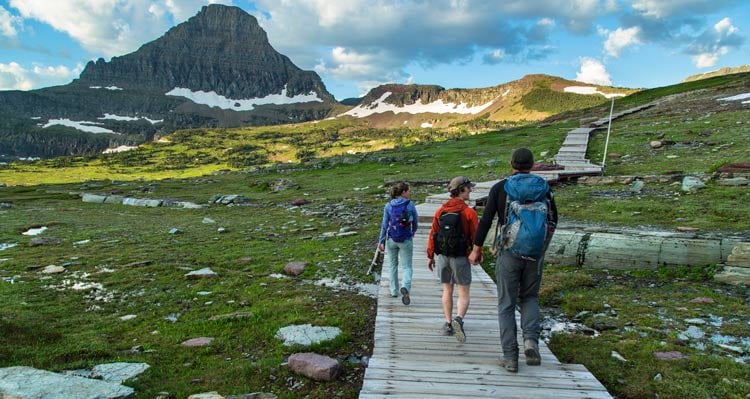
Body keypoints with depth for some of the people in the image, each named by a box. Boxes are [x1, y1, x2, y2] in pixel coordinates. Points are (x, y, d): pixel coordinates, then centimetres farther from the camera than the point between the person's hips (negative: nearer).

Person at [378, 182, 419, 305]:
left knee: (393, 265, 19)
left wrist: (381, 241, 3)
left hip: (391, 239, 2)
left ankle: (394, 290, 27)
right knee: (407, 266, 5)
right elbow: (415, 223, 3)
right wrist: (412, 233, 23)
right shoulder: (410, 205, -7)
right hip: (406, 240, -2)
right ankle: (405, 287, -21)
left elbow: (384, 225, -3)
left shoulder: (388, 206, -3)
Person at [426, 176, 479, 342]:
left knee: (447, 290, 16)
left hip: (442, 256, 4)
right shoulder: (469, 212, -11)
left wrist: (430, 256, 13)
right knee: (463, 294, 4)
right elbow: (475, 236, -9)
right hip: (461, 258, -4)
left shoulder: (440, 211, 2)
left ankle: (448, 324, 18)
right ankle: (458, 319, -19)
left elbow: (433, 234, 4)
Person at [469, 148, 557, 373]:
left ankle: (510, 356, 6)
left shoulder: (499, 188, -2)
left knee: (506, 303, 7)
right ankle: (531, 339, -3)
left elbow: (486, 220, -6)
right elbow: (552, 220, 8)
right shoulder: (543, 187, 3)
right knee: (530, 297, 20)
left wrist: (476, 249, 1)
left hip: (508, 252, -2)